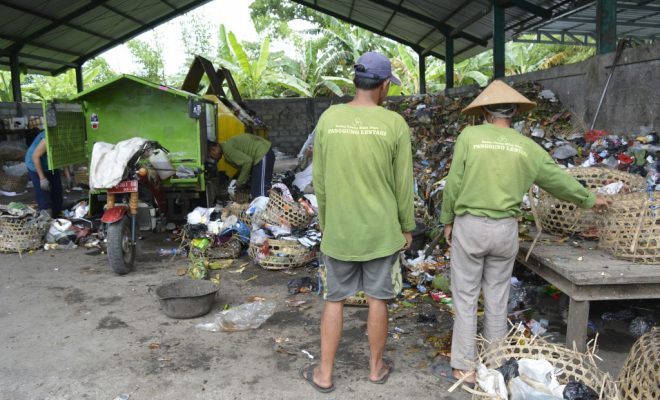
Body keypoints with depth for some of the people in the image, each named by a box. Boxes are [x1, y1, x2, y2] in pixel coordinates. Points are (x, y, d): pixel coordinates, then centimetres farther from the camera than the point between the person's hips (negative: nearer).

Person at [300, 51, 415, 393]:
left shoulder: (328, 118, -6)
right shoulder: (395, 124, -11)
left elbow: (319, 181, -1)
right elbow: (403, 185, -6)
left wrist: (325, 224, 11)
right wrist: (407, 227, 7)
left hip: (338, 230, 1)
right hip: (382, 231, -1)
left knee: (334, 299, 12)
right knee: (378, 299, 13)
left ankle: (324, 374, 22)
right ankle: (376, 367, 30)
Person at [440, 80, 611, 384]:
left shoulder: (469, 136, -7)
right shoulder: (526, 146, 2)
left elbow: (454, 183, -7)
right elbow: (558, 179, 14)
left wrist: (448, 219, 6)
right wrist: (589, 200, 30)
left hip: (470, 225, -3)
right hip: (505, 229, 3)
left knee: (466, 297, 7)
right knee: (497, 298, 15)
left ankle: (464, 366, 13)